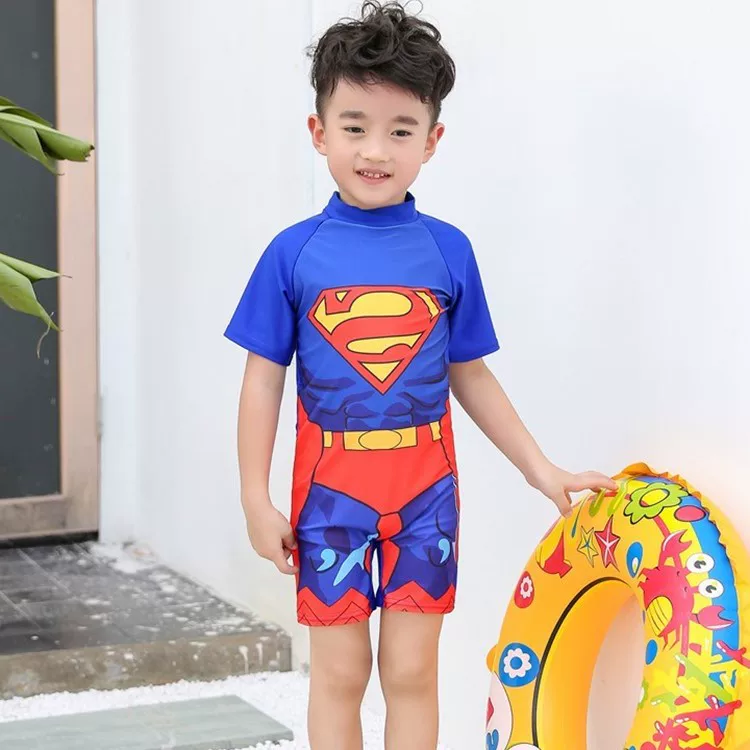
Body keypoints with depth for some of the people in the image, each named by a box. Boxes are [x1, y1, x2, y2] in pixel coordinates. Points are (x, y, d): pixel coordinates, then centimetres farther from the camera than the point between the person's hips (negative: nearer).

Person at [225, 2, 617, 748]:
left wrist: (542, 471, 8)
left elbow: (470, 377, 8)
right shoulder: (293, 253, -5)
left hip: (424, 490, 1)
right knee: (338, 674, 8)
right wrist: (256, 500, -4)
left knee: (411, 672, 8)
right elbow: (263, 381, -1)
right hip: (330, 490, -1)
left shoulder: (448, 251, -1)